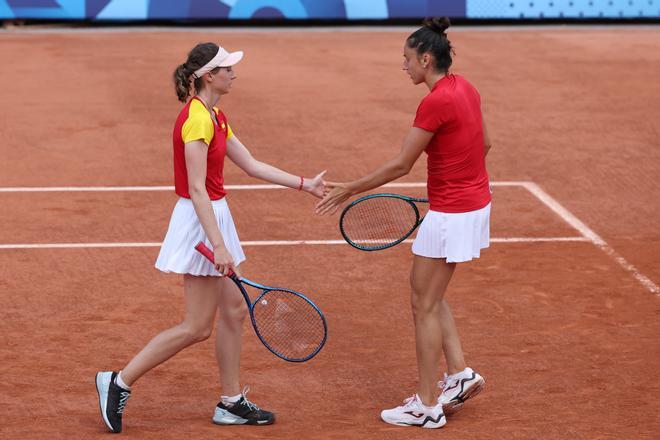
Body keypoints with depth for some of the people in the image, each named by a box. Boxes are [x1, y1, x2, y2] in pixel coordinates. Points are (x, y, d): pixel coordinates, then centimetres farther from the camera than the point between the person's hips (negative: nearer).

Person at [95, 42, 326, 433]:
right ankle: (120, 382, 2)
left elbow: (252, 165, 17)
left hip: (216, 214, 10)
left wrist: (305, 184, 15)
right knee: (197, 327, -4)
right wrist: (218, 245, -27)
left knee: (234, 311, 13)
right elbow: (196, 188, -24)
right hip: (199, 222, -10)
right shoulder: (196, 119, -20)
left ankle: (232, 403, 21)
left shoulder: (216, 118, 10)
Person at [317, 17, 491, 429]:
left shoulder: (436, 102, -22)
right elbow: (484, 143, 17)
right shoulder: (466, 88, 5)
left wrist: (349, 190, -9)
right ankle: (460, 374, 17)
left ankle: (427, 406, 9)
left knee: (424, 305, 2)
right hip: (475, 202, 9)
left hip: (451, 214, -9)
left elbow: (400, 166, -18)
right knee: (432, 297, 21)